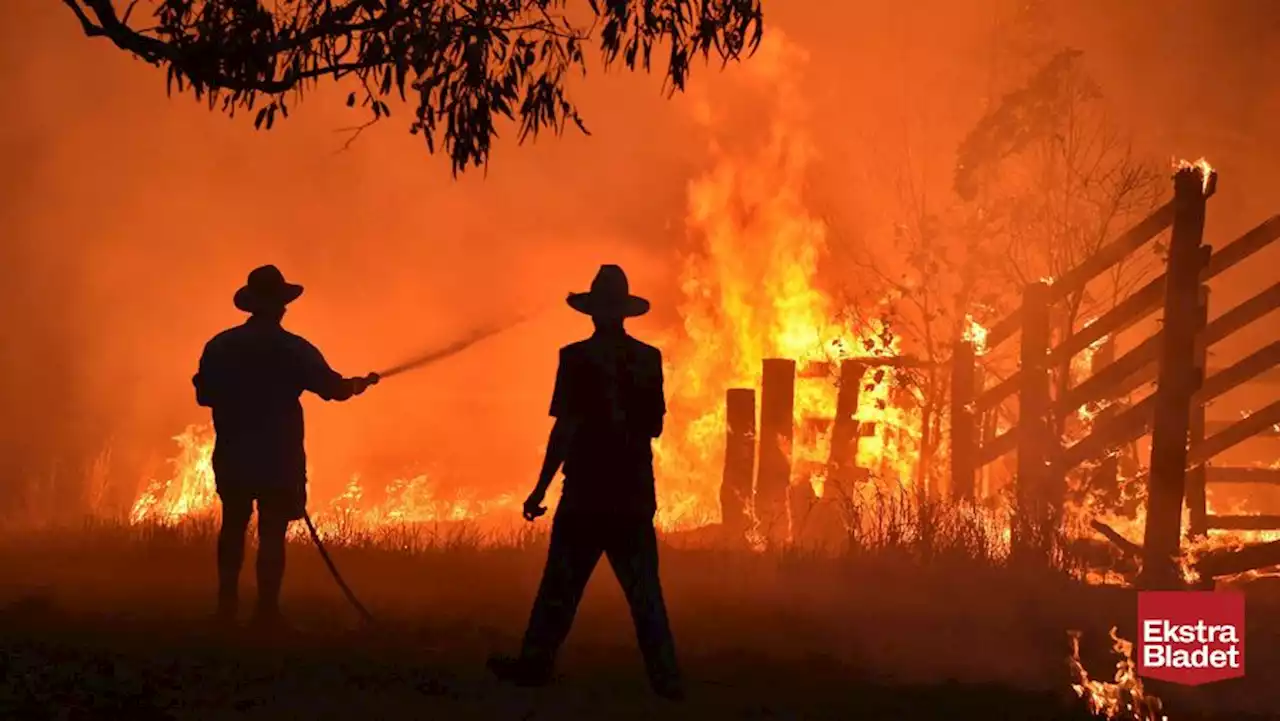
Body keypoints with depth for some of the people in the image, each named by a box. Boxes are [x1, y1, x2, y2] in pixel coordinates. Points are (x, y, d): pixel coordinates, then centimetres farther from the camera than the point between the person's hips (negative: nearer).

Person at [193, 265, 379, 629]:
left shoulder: (219, 346, -1)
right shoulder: (294, 349, -10)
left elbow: (205, 395, 6)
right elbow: (335, 388, -4)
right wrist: (361, 383, 17)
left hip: (233, 455, 4)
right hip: (278, 458, -4)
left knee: (233, 525, 18)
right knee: (272, 531, -1)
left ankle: (227, 602, 20)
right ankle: (266, 610, -4)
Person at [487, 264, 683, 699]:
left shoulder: (577, 358, -10)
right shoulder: (648, 358, 2)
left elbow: (566, 428, -13)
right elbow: (655, 427, 10)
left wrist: (541, 488, -9)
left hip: (586, 492, -3)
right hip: (635, 494, 3)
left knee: (561, 585, 6)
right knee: (644, 590, 7)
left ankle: (535, 665, 12)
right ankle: (665, 677, 3)